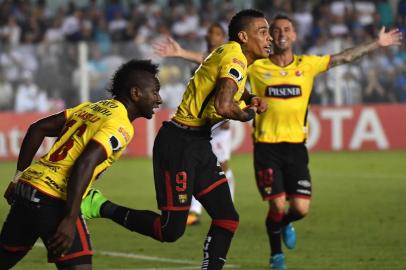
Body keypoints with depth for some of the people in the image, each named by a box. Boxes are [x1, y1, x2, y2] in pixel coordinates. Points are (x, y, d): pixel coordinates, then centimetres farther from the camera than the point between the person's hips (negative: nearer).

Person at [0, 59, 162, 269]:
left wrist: (19, 176, 22)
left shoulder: (90, 108, 17)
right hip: (52, 199, -9)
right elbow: (85, 164, -21)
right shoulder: (120, 126, -9)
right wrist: (70, 219, -23)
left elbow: (38, 128, 17)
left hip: (27, 184, 9)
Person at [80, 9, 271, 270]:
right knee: (171, 229, -9)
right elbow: (223, 106, -32)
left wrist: (250, 100, 14)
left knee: (227, 218, 5)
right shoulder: (234, 58, -16)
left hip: (199, 143, 10)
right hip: (179, 143, -10)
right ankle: (102, 207, 3)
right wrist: (248, 114, -11)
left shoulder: (234, 56, 13)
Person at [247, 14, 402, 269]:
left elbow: (344, 57, 8)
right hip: (267, 147, -2)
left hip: (296, 146, 2)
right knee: (277, 205, -6)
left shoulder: (307, 65, 3)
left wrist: (378, 44, 9)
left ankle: (285, 223, 35)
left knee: (301, 208, -3)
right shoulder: (257, 68, -2)